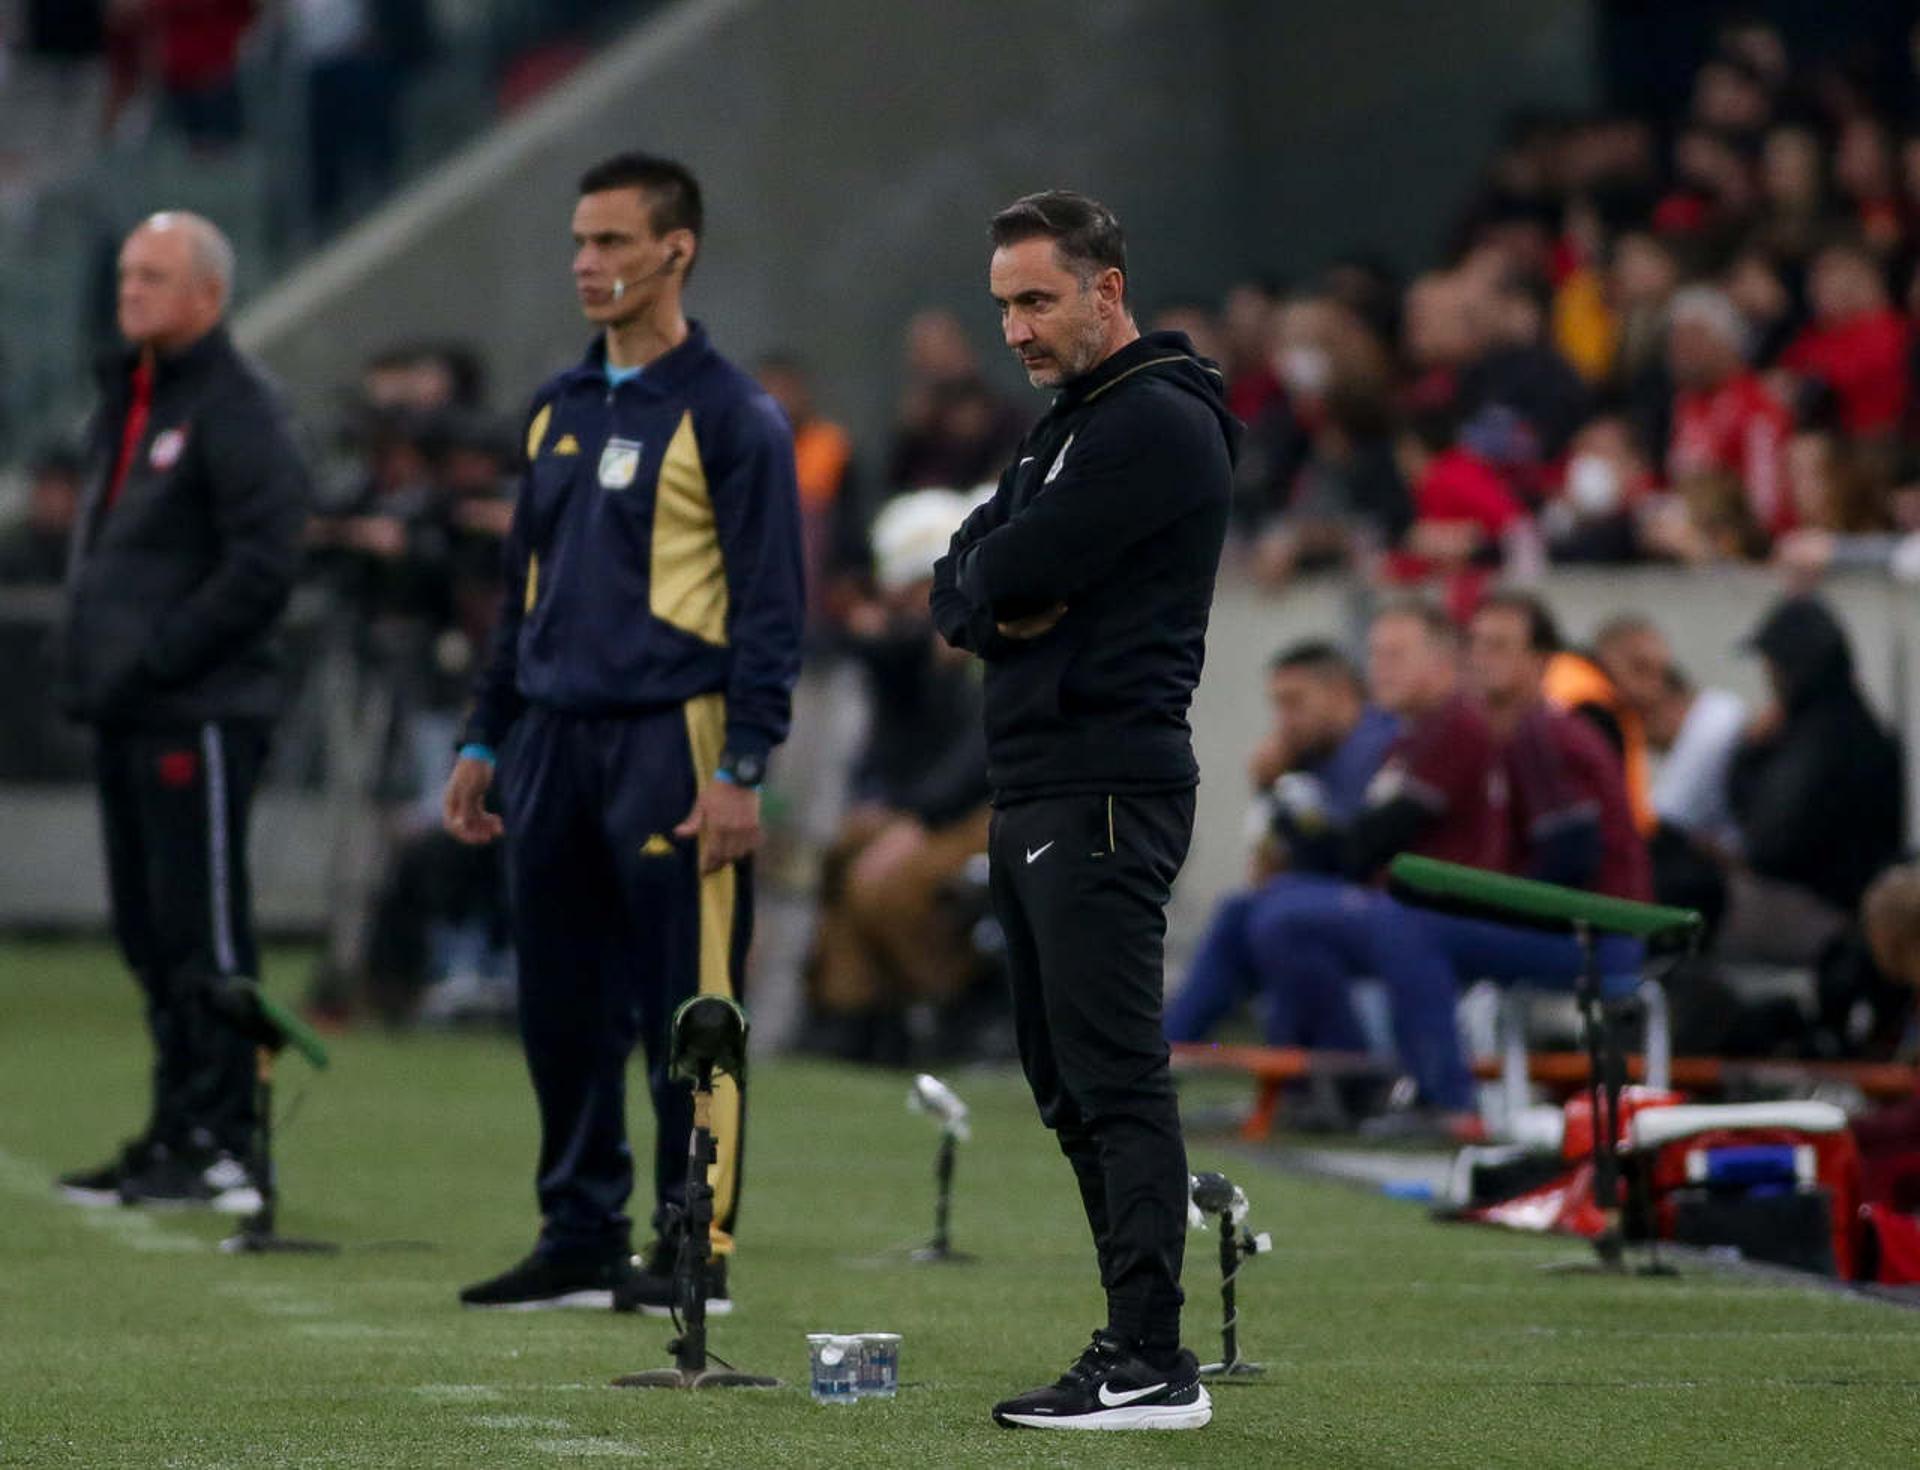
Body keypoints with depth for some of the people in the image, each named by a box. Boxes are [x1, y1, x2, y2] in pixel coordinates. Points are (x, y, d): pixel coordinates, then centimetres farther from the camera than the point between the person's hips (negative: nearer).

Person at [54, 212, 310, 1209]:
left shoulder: (236, 408, -10)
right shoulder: (125, 398, 18)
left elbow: (263, 566, -17)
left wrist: (156, 658, -18)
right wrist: (92, 662, 11)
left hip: (199, 714, -9)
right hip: (125, 714, 9)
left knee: (203, 932, -7)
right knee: (149, 932, 11)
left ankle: (219, 1145, -4)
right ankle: (177, 1135, 17)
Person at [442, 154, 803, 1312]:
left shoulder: (730, 413, -5)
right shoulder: (559, 410, 16)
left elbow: (770, 606, -8)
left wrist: (741, 771, -15)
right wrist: (485, 740, 17)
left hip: (671, 739, -7)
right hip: (555, 739, 7)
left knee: (687, 1012, -5)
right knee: (563, 1011, 9)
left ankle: (697, 1247, 0)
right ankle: (581, 1239, 17)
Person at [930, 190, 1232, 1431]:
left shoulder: (1160, 423, -12)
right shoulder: (1066, 427, 21)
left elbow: (1009, 574, -18)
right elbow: (962, 586, 15)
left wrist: (992, 583, 3)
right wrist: (997, 607, -6)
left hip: (1104, 791, -10)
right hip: (1034, 791, 10)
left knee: (1113, 1073, -13)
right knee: (1067, 1080, 11)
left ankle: (1153, 1364, -15)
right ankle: (1137, 1342, 14)